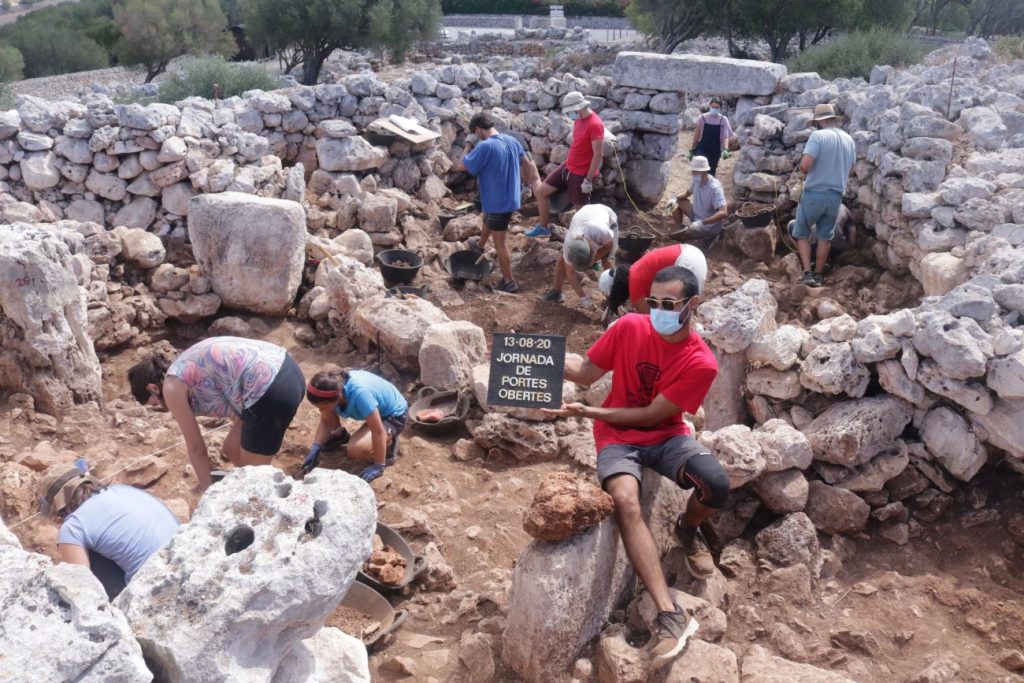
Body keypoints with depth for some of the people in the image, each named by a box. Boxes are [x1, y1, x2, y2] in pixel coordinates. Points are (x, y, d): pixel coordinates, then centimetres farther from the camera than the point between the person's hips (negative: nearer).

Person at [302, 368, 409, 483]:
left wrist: (379, 466, -27)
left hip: (394, 416, -7)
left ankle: (389, 442, 2)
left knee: (356, 450, -26)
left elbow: (379, 432, -34)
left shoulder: (359, 393, -42)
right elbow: (325, 422, -5)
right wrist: (315, 448, -17)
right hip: (376, 408, 7)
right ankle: (340, 434, 23)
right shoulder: (333, 388, -20)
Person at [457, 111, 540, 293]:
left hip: (498, 202, -9)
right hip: (510, 198, 9)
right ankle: (480, 247, 61)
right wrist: (529, 181, 31)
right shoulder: (512, 140, 2)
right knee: (487, 220, 35)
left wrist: (468, 147, -2)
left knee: (500, 242, 1)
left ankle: (509, 282, 8)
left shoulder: (485, 146, -23)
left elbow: (462, 166, -16)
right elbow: (526, 162, 15)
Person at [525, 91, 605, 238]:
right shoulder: (578, 119, 6)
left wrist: (588, 179, -22)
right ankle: (543, 227, 24)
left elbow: (598, 155, -23)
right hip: (567, 167, 9)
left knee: (581, 210, 2)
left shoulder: (595, 124, -23)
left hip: (581, 174, -9)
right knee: (540, 191, 9)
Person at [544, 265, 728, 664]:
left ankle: (687, 528, 11)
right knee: (625, 501, -30)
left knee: (716, 484, -28)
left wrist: (588, 413, -18)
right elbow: (587, 372, -1)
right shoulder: (629, 327, -11)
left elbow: (651, 416, -15)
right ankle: (670, 615, -28)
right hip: (618, 437, 0)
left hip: (667, 435, 0)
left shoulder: (701, 362, -16)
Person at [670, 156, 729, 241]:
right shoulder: (697, 180, -7)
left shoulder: (714, 188, -31)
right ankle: (679, 229, 18)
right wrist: (675, 199, -4)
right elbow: (688, 192, 16)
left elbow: (723, 213, -39)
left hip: (709, 226, -9)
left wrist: (702, 223, -47)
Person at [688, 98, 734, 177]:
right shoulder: (702, 118, -3)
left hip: (715, 151, 1)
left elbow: (725, 136, -9)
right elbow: (697, 134, 5)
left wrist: (725, 149, -27)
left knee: (711, 173, 9)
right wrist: (692, 149, 6)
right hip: (702, 149, -1)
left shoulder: (723, 120, -3)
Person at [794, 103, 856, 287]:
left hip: (814, 193, -5)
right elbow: (849, 169, 17)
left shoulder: (818, 135, -13)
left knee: (802, 233, 10)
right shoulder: (849, 139, 8)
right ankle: (818, 275, 20)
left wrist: (806, 172, -1)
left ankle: (807, 273, 2)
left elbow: (805, 165, -22)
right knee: (825, 236, 15)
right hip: (836, 195, 5)